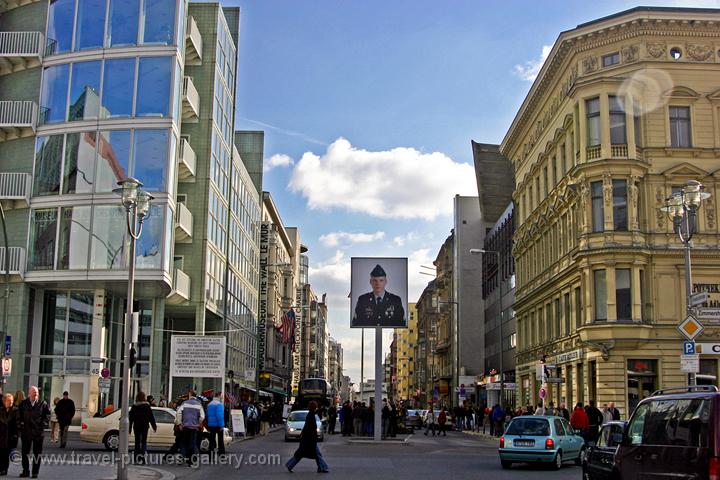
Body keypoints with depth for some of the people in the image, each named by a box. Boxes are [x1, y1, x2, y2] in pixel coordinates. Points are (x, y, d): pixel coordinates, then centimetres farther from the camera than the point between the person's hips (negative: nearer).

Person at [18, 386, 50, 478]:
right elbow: (19, 416, 7)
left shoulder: (43, 404, -2)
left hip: (38, 432, -2)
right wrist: (20, 426, 0)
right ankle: (26, 471, 18)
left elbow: (47, 415, 4)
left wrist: (44, 425, -5)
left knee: (37, 454, 4)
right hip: (26, 432, 2)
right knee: (25, 453, 8)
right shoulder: (23, 404, 2)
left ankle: (35, 472, 12)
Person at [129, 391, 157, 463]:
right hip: (145, 426, -1)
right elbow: (151, 417, -1)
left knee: (137, 441, 10)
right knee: (144, 441, 6)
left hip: (136, 426, 1)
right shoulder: (147, 406, -3)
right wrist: (154, 426, 6)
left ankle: (137, 455, 8)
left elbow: (130, 418, 4)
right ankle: (143, 453, -14)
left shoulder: (134, 407, 0)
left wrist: (129, 428, 9)